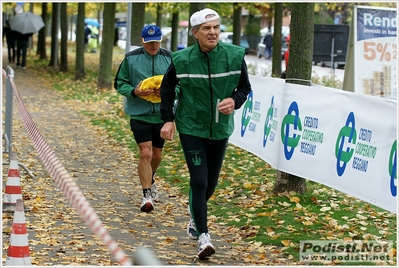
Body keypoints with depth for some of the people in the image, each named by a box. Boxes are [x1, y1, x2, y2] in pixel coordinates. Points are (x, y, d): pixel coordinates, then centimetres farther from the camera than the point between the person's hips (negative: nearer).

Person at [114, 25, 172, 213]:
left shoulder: (170, 58, 0)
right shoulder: (131, 58, -3)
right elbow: (120, 83, 2)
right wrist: (134, 92, -17)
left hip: (162, 114, 3)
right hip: (139, 114, -3)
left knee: (156, 154, 16)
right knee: (145, 153, -13)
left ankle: (150, 181, 46)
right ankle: (147, 195, -5)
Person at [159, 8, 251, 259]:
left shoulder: (235, 55, -9)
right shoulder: (181, 60, -11)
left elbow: (245, 86, 3)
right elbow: (167, 88, 4)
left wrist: (235, 100, -18)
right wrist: (168, 119, -3)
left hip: (221, 128, 3)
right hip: (191, 128, -3)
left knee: (212, 181, 14)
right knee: (199, 180, -12)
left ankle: (195, 217, 43)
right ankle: (203, 236, -7)